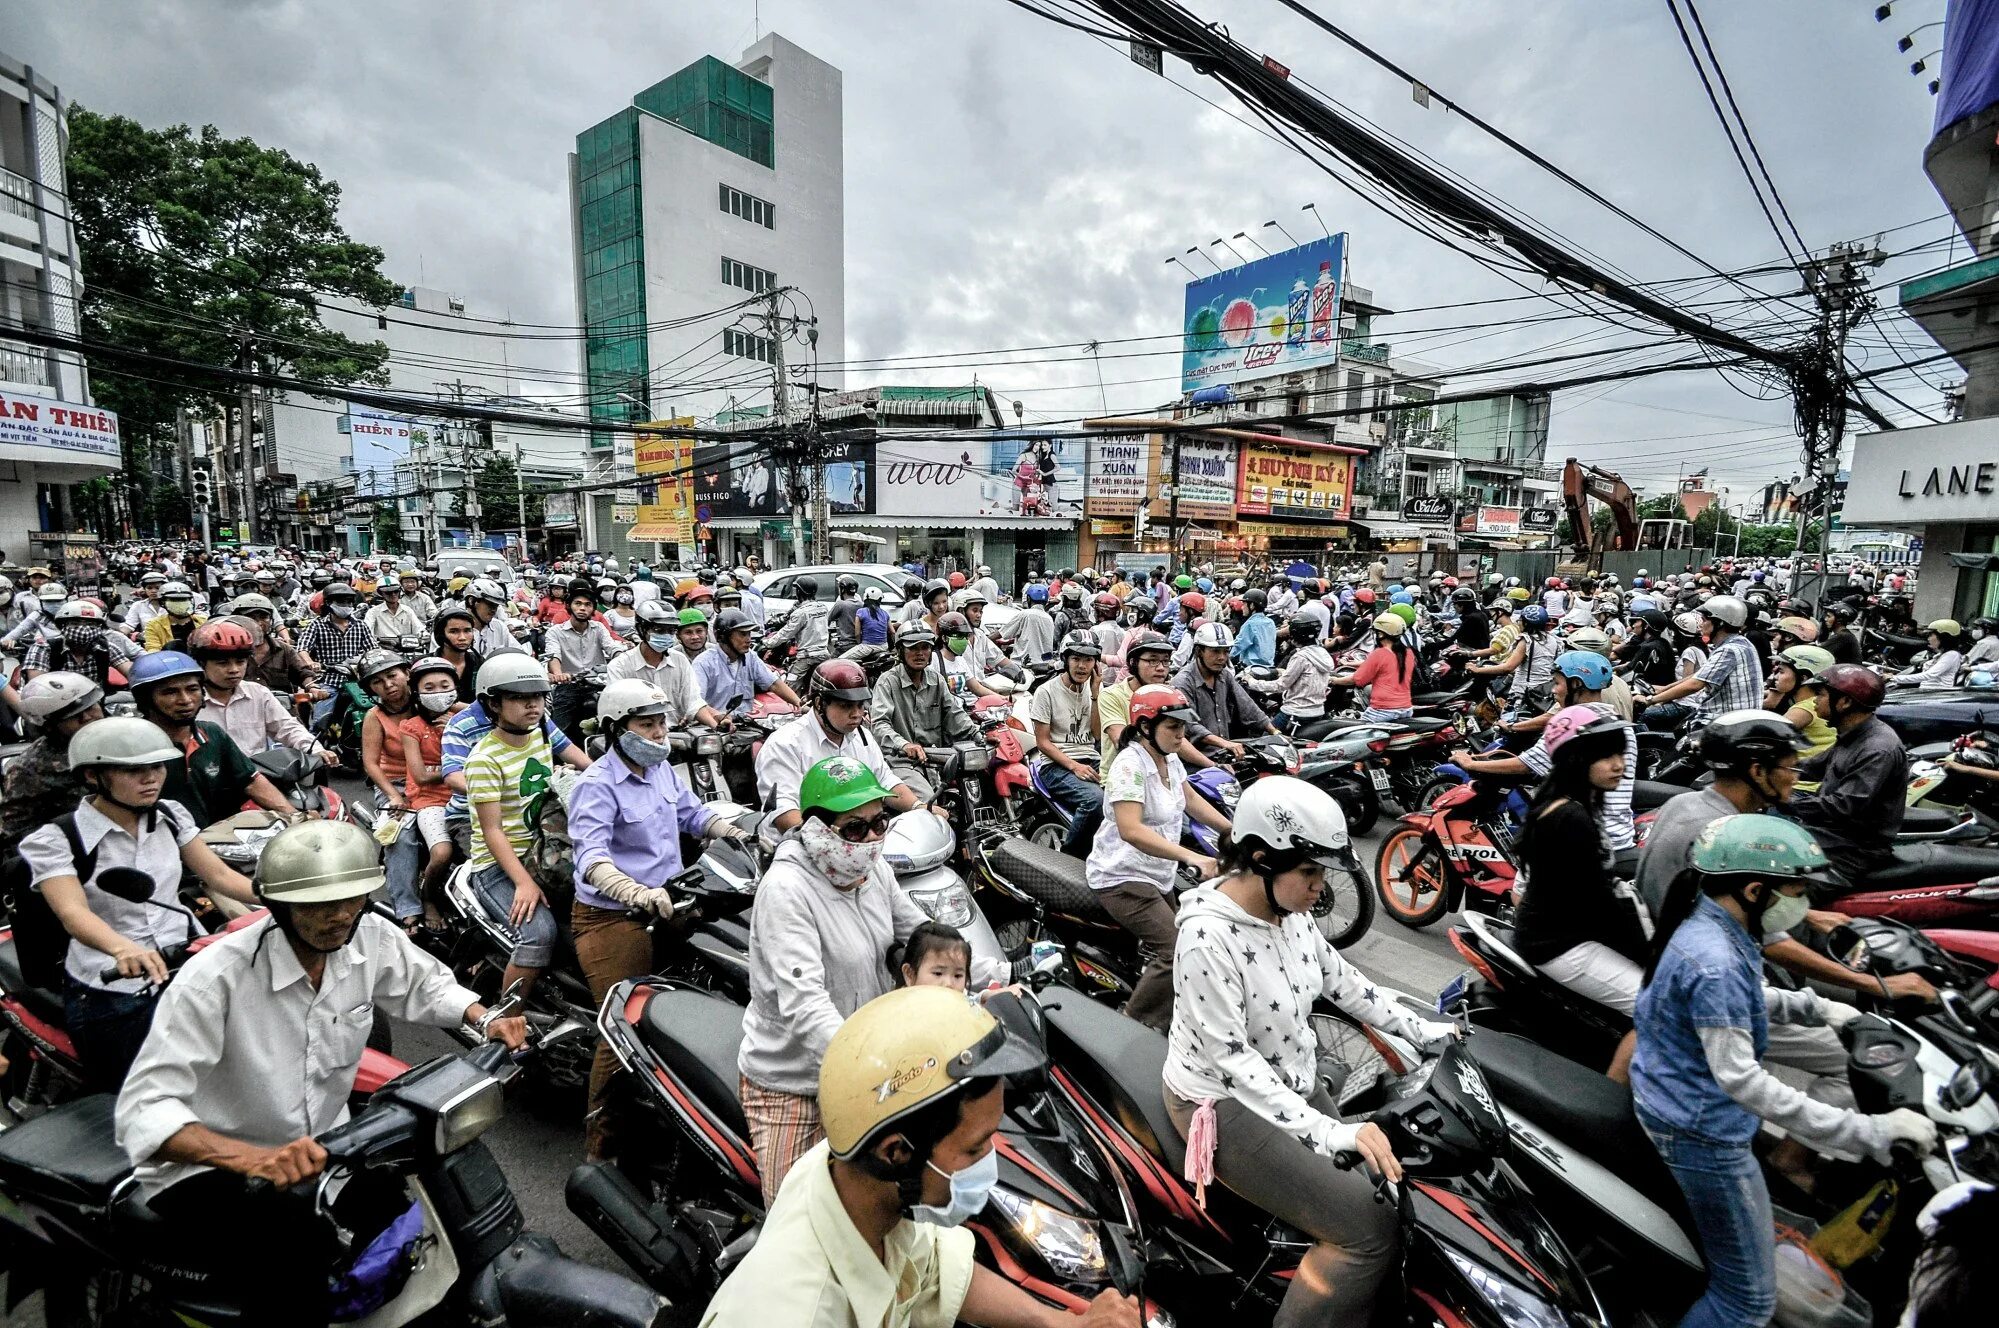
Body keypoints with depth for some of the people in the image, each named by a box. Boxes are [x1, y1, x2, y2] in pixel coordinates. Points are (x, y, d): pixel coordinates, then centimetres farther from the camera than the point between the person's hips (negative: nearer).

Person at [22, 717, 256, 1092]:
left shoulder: (170, 815, 5)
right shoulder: (54, 840, -9)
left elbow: (220, 875, 4)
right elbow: (73, 913, -23)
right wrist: (123, 949, -43)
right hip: (112, 987, -3)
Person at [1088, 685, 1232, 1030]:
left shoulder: (1169, 760, 6)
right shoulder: (1129, 764, -22)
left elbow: (1190, 800, 19)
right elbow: (1130, 829, -33)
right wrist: (1191, 857, -39)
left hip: (1160, 874, 9)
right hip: (1123, 877, -9)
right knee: (1178, 951, -18)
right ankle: (1133, 1029, -3)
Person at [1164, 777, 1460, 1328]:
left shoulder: (1291, 911, -5)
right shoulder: (1208, 937, -30)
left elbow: (1340, 979, 10)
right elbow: (1231, 1058, -27)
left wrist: (1422, 1031, 9)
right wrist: (1328, 1132, -30)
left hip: (1294, 1082, 8)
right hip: (1227, 1102, -8)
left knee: (1392, 1187, 6)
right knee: (1370, 1229, -15)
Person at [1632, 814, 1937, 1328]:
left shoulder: (1709, 926, 1)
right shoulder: (1715, 962, -30)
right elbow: (1739, 1078, -33)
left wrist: (1813, 1007, 11)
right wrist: (1867, 1132, -32)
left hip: (1671, 1103, 11)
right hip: (1703, 1132, -10)